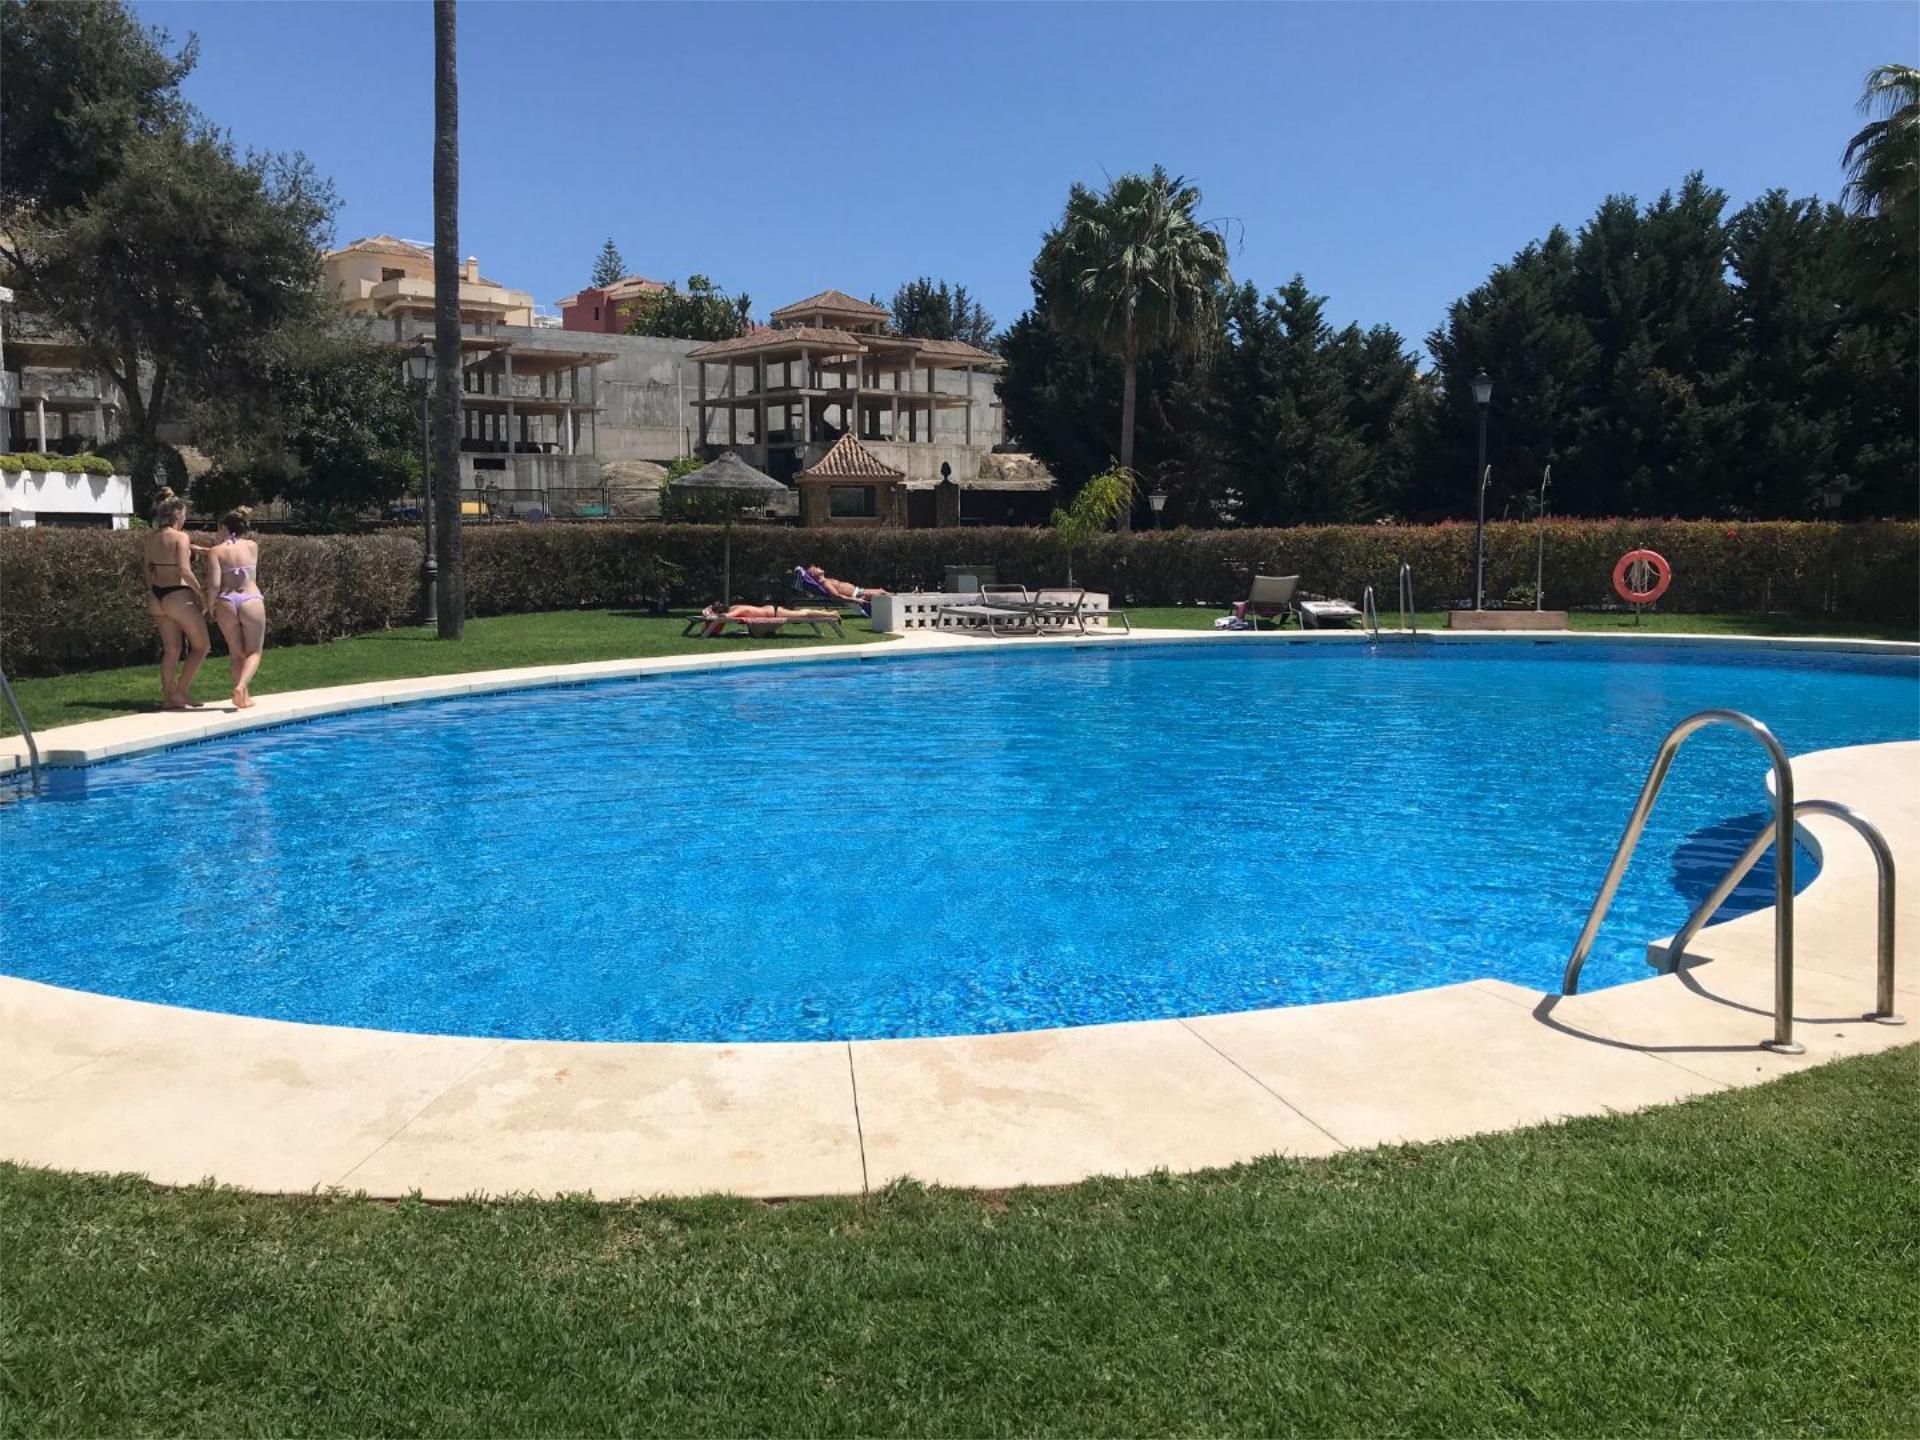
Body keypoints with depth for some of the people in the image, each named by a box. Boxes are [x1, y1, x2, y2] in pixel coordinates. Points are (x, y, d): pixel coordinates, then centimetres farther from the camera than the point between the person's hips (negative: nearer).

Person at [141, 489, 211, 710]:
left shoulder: (148, 538, 9)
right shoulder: (180, 537, -12)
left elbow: (146, 570, 13)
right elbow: (185, 570, -21)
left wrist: (153, 593, 21)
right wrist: (200, 592, -10)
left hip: (157, 597, 8)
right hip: (178, 596, -8)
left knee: (171, 649, 16)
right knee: (201, 646, 6)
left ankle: (168, 697, 17)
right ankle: (180, 691, 1)